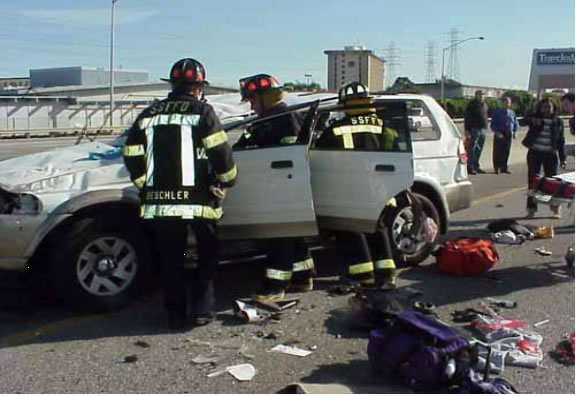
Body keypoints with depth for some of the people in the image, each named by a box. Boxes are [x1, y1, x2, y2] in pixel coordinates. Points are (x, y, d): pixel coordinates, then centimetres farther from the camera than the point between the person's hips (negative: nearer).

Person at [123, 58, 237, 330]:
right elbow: (220, 152, -11)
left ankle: (176, 315, 18)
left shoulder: (150, 114, 11)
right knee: (206, 257, 15)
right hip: (197, 200, -3)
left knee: (170, 261, 14)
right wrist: (227, 181, 5)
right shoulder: (202, 111, -3)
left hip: (158, 202, 4)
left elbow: (132, 156, 9)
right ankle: (202, 310, 12)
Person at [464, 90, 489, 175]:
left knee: (479, 149, 11)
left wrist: (486, 126, 16)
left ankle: (476, 166, 19)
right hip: (474, 129, -7)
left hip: (483, 129, 7)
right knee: (471, 149, -6)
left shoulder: (484, 105, 15)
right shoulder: (472, 105, -7)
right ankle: (470, 167, -4)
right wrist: (467, 130, -15)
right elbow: (467, 118, -10)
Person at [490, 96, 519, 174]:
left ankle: (504, 167, 17)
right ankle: (497, 168, 5)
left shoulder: (512, 113, 10)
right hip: (499, 134, -4)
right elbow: (493, 124, -4)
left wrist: (514, 132, 2)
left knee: (506, 152, 7)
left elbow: (515, 123, 18)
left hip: (509, 135, 4)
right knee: (497, 152, -3)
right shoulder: (497, 112, -1)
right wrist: (497, 132, -18)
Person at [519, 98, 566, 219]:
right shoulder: (534, 118, 1)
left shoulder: (558, 122, 5)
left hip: (550, 155, 1)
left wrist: (563, 158, 3)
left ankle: (555, 209, 12)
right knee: (533, 181, 3)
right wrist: (530, 120, -38)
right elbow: (522, 122, -16)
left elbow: (560, 141, 7)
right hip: (534, 153, -1)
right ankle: (531, 209, 10)